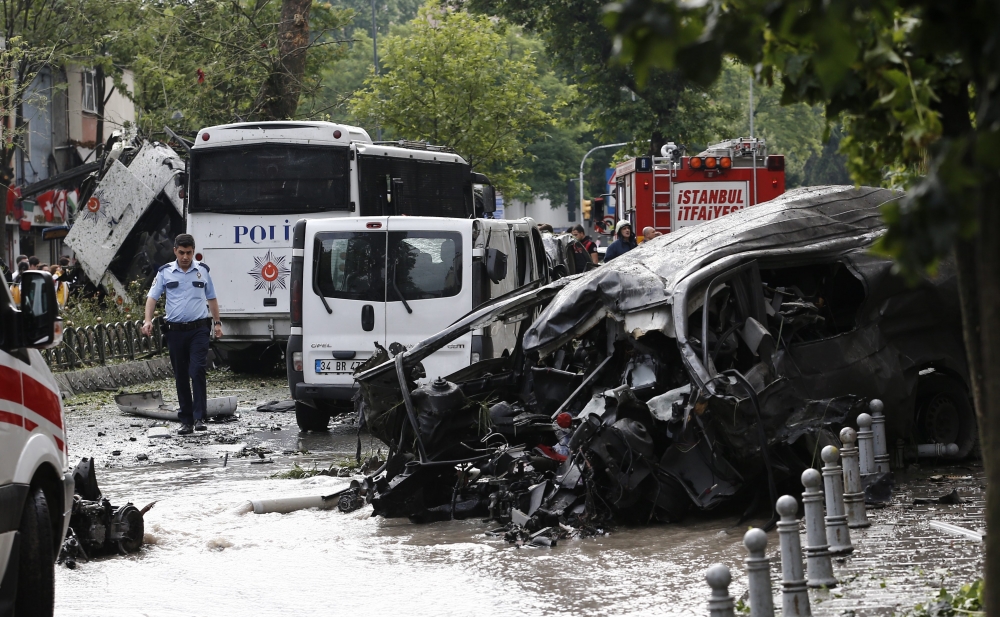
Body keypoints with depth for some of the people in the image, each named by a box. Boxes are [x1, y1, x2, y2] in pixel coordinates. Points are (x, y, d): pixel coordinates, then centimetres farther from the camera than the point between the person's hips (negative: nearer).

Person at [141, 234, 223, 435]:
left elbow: (211, 298, 16)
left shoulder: (202, 270, 6)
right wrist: (148, 320, -13)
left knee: (197, 371, -15)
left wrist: (217, 323, 12)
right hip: (175, 331, 1)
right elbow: (152, 297, 2)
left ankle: (199, 418, -15)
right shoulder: (165, 272, 4)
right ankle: (186, 420, 13)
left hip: (198, 329, -1)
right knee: (181, 377, 6)